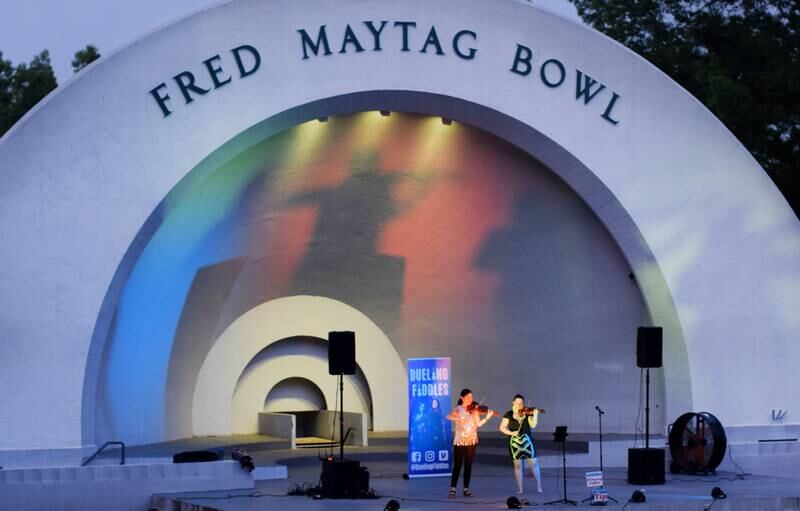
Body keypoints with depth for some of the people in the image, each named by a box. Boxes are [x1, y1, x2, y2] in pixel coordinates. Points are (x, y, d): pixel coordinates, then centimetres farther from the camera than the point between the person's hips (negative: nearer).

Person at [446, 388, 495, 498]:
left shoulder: (474, 410, 6)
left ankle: (466, 489, 10)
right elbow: (448, 417, -17)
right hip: (459, 440, -3)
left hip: (472, 440, 3)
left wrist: (487, 417, -18)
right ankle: (453, 489, -3)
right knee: (457, 465, -5)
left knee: (468, 465, 5)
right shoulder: (458, 409, 0)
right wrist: (458, 418, -32)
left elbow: (478, 423, -4)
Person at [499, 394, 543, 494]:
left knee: (534, 463, -2)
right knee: (518, 465, 3)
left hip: (527, 440, 0)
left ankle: (539, 487, 4)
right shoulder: (509, 414, 2)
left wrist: (535, 415, -24)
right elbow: (502, 428, -2)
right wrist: (511, 432, -17)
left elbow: (533, 425, -10)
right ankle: (520, 489, 8)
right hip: (515, 442, 0)